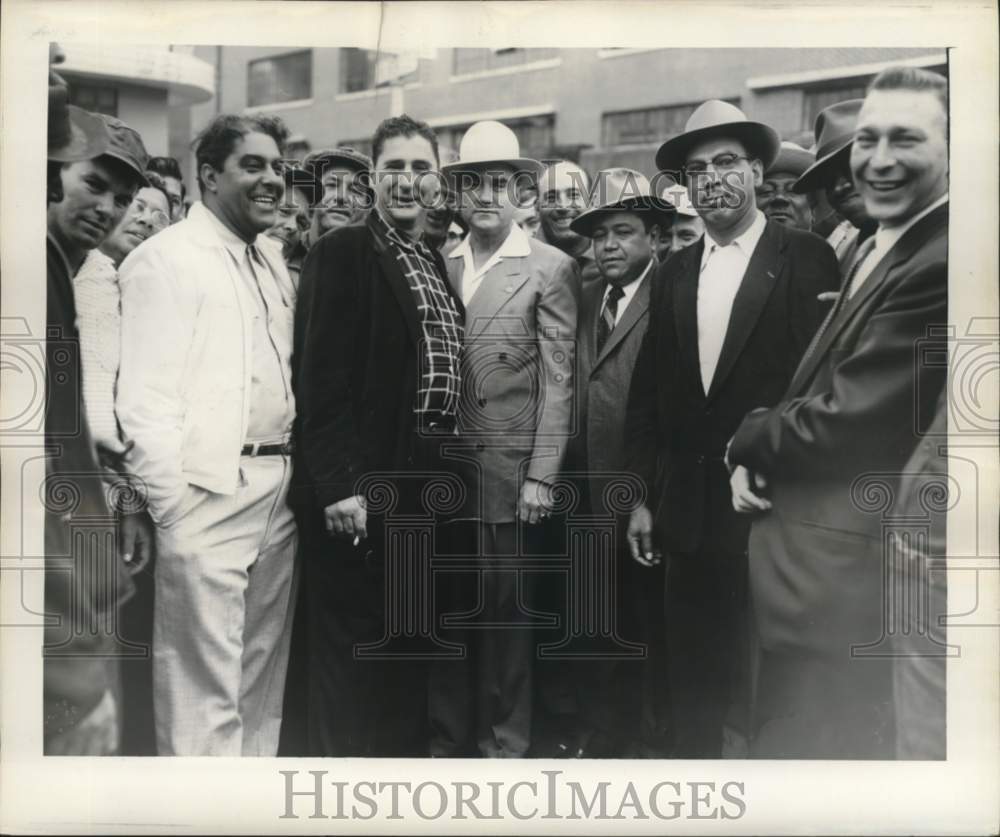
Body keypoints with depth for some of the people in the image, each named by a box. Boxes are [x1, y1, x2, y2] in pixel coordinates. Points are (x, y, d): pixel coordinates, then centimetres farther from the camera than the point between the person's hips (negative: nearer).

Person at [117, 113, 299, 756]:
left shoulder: (273, 259, 16)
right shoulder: (167, 258, -7)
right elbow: (144, 397, -12)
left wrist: (293, 471, 9)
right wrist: (171, 506, -15)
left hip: (279, 490, 7)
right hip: (209, 494, -7)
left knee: (264, 677, 15)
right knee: (204, 686, -2)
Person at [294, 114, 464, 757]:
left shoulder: (438, 264, 15)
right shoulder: (342, 255, -7)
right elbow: (321, 381, -14)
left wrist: (447, 474, 10)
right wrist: (339, 485, -20)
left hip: (429, 486, 7)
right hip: (364, 488, -7)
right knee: (350, 651, 3)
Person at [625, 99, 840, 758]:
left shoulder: (807, 259, -5)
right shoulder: (674, 274, 10)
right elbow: (648, 394, 10)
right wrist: (643, 496, 7)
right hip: (690, 515, 5)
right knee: (694, 684, 14)